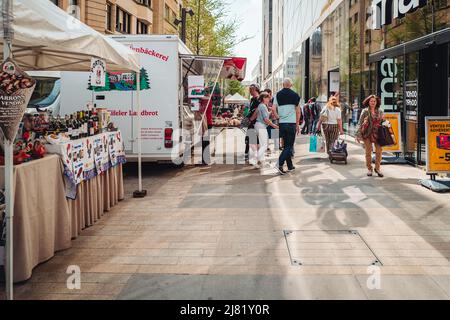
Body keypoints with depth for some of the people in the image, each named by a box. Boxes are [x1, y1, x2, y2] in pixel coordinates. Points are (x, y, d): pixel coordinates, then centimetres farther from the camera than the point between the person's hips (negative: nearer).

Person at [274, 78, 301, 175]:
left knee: (286, 145, 13)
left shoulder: (278, 95, 4)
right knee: (289, 146, -1)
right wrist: (298, 124, 3)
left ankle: (290, 166, 18)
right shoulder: (294, 95, -2)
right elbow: (298, 111, -3)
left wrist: (278, 118, 10)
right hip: (291, 123, -3)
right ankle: (280, 163, -19)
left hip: (282, 123, 3)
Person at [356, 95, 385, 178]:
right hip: (367, 134, -2)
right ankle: (369, 169, 16)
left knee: (379, 151, -3)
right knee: (368, 152, 4)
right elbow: (360, 123, -3)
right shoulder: (365, 111, 0)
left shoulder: (380, 111, 8)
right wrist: (358, 135, -8)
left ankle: (377, 168, 12)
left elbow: (383, 122, 18)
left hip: (377, 134, 2)